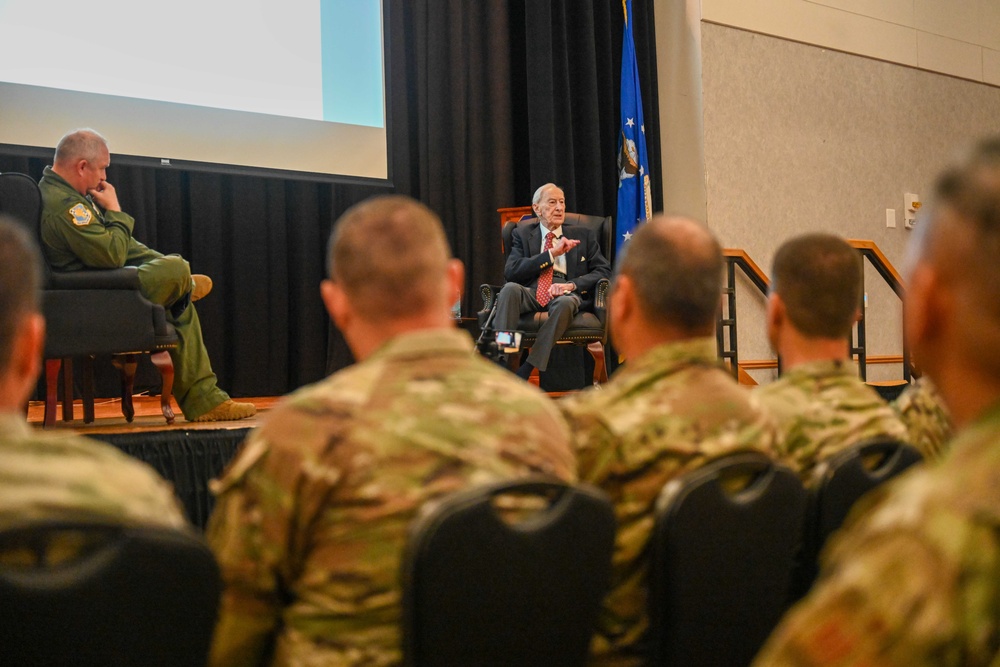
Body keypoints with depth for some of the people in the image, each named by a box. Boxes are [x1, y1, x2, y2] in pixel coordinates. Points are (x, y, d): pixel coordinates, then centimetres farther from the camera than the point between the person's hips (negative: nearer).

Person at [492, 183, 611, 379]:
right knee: (510, 288, -34)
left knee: (565, 302, -38)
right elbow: (511, 272, 1)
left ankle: (525, 370, -38)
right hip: (531, 293, 1)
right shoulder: (522, 234, 19)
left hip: (566, 294, 0)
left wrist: (571, 285, -10)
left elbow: (603, 271, 9)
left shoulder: (583, 235, 21)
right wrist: (552, 253, -6)